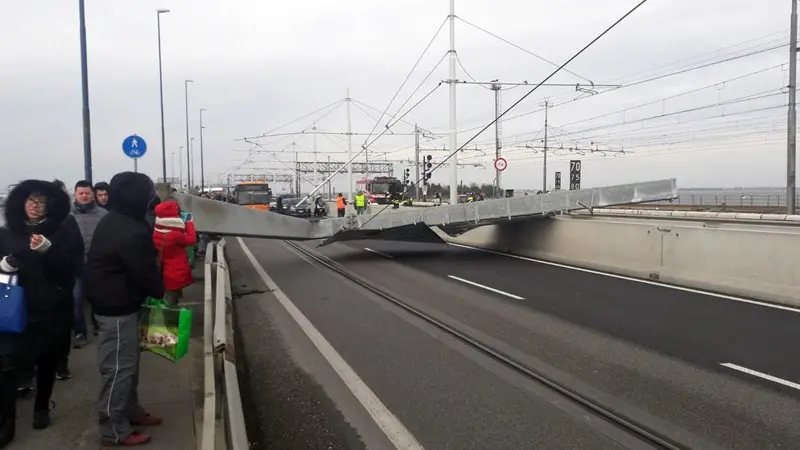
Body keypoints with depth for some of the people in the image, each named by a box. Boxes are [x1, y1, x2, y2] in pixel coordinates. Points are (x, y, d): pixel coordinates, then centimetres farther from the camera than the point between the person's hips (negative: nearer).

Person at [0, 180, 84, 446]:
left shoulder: (63, 231, -5)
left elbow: (72, 269, -12)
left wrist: (48, 250, -26)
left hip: (52, 309, -1)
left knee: (47, 361, 13)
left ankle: (42, 409, 33)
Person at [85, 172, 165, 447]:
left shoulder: (115, 221, 8)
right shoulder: (130, 232, -26)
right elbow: (145, 271, -19)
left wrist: (156, 291, 14)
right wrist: (162, 293, -1)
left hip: (115, 302, 11)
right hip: (117, 308, -11)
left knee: (128, 362, 20)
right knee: (119, 367, -1)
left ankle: (131, 411, 33)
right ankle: (115, 429, 10)